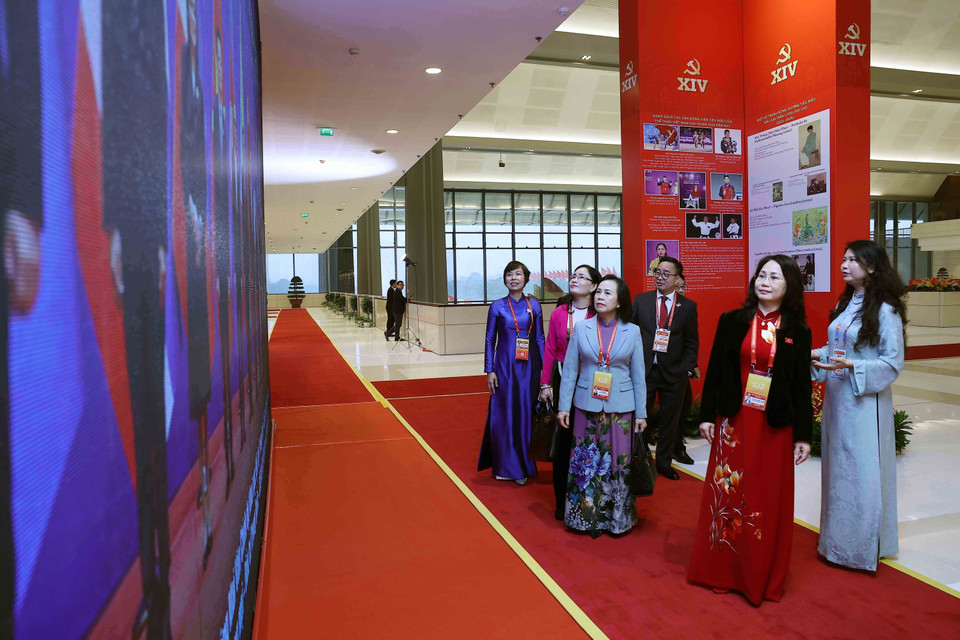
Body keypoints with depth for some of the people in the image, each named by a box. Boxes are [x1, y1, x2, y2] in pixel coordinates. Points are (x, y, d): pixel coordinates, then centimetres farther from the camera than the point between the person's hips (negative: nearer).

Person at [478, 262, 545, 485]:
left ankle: (524, 466, 19)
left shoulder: (534, 305, 4)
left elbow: (540, 338, 7)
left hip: (528, 366, 1)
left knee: (526, 414, 5)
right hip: (504, 366, -1)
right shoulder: (497, 306, 1)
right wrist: (489, 371, -3)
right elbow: (490, 340, 2)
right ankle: (505, 466, 17)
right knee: (504, 414, 3)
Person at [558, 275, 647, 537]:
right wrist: (564, 406, -1)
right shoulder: (581, 328, 1)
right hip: (587, 406, 1)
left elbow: (638, 375, 3)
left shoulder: (632, 332, 0)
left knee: (618, 463, 6)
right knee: (586, 463, 6)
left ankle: (618, 518, 23)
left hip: (620, 407, 0)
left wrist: (641, 413, 2)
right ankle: (589, 517, 22)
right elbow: (569, 370, 2)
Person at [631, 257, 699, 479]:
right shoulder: (640, 301, 4)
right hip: (644, 370, 0)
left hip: (673, 373, 1)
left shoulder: (688, 307, 3)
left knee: (669, 420, 11)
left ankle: (664, 463, 28)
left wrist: (686, 368, -5)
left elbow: (692, 343, 5)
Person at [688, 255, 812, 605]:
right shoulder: (732, 321, 0)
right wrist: (707, 415, -2)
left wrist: (803, 435, 2)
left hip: (775, 425, 0)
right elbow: (715, 370, 1)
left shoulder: (798, 332, 1)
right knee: (728, 494, 7)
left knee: (770, 501, 8)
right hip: (734, 420, 0)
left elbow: (802, 385, 3)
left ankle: (763, 576, 25)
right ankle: (723, 569, 24)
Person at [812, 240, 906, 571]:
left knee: (861, 472, 0)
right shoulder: (844, 304, 10)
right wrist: (817, 354, 0)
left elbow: (892, 363, -13)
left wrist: (850, 366, -25)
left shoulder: (885, 310, -12)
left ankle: (864, 546, 16)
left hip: (864, 401, -7)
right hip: (836, 397, 8)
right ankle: (838, 539, 30)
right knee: (837, 468, 15)